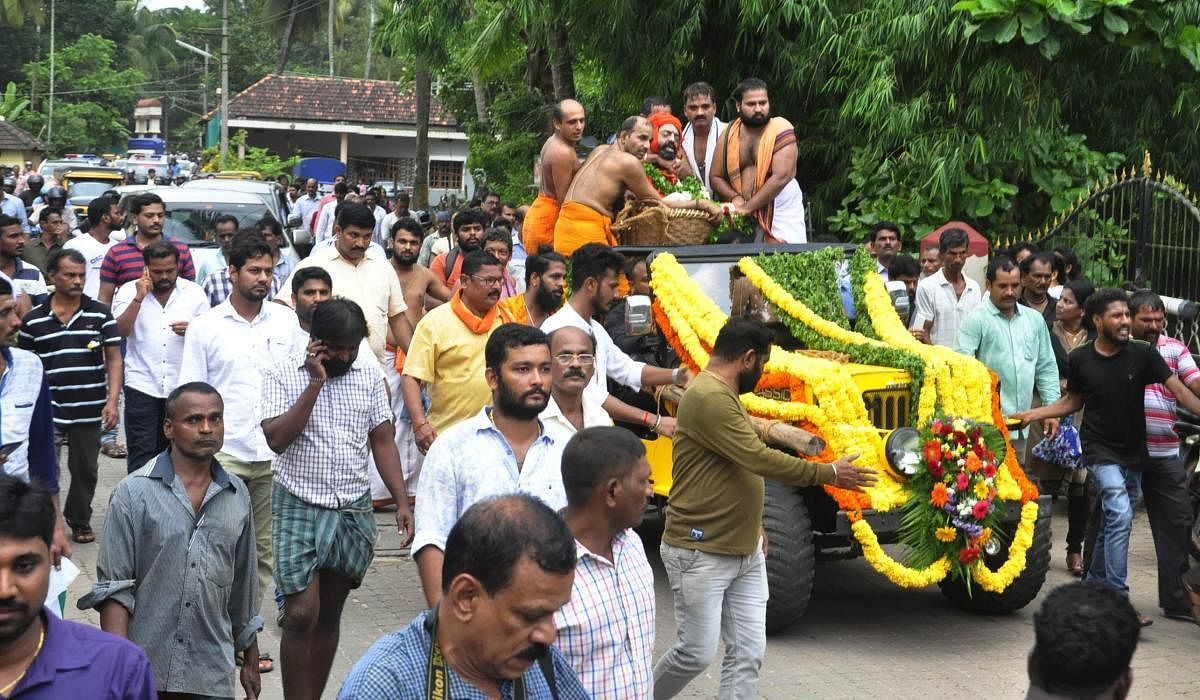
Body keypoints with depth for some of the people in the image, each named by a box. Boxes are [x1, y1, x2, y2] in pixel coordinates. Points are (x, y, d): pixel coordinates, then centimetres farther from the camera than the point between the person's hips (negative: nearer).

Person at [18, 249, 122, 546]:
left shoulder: (100, 314, 1)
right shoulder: (33, 320, 1)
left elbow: (113, 358, 2)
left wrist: (112, 400, -7)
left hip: (89, 409, 1)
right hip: (46, 409, -1)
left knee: (85, 468, 10)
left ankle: (79, 520, 28)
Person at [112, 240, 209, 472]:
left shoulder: (194, 293, 5)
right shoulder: (129, 291, 2)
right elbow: (120, 330, -11)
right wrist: (139, 298, -16)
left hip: (182, 386, 2)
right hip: (142, 386, -2)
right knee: (141, 455, -4)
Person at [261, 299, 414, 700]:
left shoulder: (369, 376, 4)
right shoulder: (284, 376, -6)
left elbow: (382, 441, 6)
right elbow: (277, 438, -18)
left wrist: (401, 502, -2)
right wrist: (315, 382, -20)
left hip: (354, 511, 4)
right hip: (299, 506, -4)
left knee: (329, 615, 11)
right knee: (301, 616, -9)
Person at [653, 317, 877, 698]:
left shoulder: (724, 395, 13)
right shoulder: (708, 398, -20)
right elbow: (760, 460, -25)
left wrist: (753, 526, 17)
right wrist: (828, 473, -18)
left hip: (745, 552, 10)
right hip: (701, 554, -10)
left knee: (748, 652, 5)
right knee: (697, 652, -1)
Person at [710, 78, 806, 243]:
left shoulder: (781, 129, -8)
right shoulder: (729, 134, 7)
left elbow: (782, 176, -17)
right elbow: (716, 177, 11)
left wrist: (747, 207, -17)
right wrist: (735, 198, -10)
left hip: (782, 210, -3)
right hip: (744, 216, 4)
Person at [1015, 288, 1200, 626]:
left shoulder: (1142, 354, -5)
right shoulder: (1080, 359, -3)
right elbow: (1073, 401, 11)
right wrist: (1033, 414, 3)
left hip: (1134, 453, 3)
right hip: (1100, 450, -3)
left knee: (1114, 522, 13)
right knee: (1120, 514, -20)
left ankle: (1093, 586, 31)